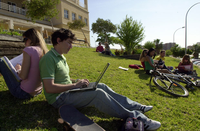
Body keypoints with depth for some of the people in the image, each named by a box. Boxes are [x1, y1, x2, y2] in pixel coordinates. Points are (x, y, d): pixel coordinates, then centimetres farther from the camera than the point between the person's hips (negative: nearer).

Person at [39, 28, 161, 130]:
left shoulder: (61, 57, 12)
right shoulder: (49, 58, -19)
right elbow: (49, 88, -25)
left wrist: (76, 81, 2)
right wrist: (75, 85, -21)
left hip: (67, 90, 9)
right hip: (59, 98, -9)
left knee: (101, 86, -1)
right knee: (98, 93, -26)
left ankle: (134, 106, 3)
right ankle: (134, 117, -16)